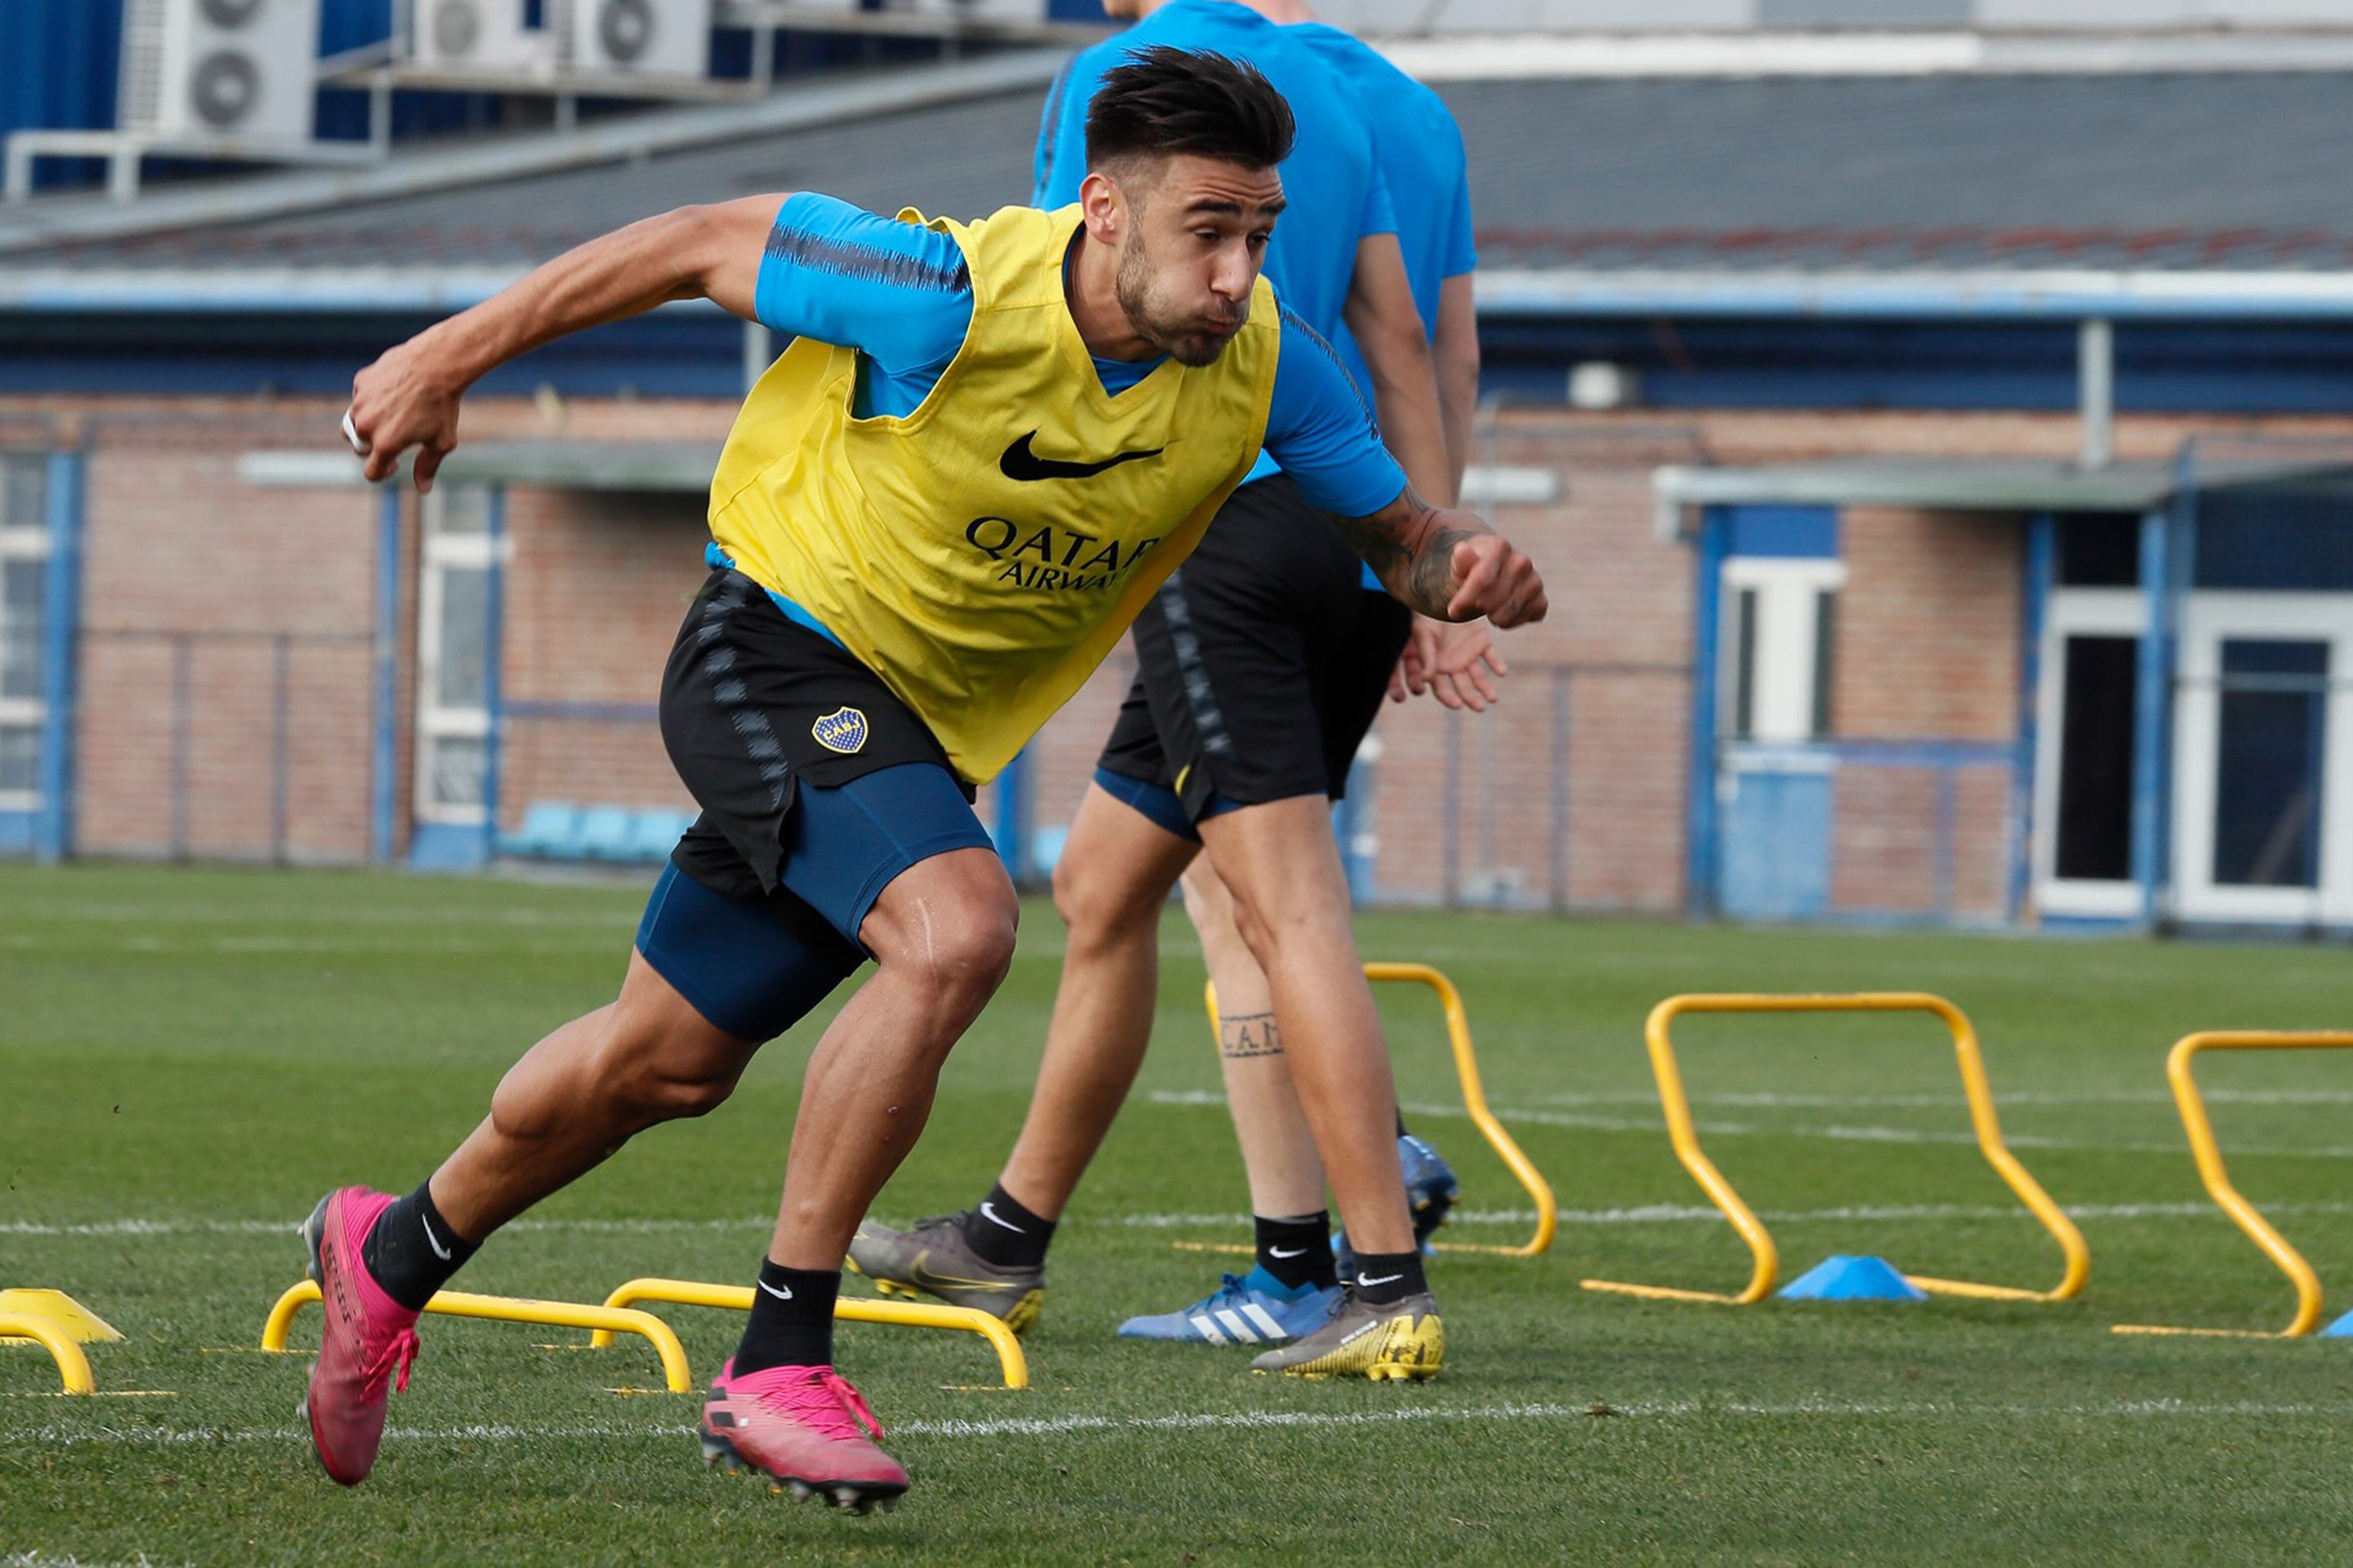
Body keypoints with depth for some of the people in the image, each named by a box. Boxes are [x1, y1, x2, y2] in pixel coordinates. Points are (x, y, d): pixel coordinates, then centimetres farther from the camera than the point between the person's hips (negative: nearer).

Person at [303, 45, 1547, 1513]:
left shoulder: (1264, 367, -15)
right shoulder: (951, 298, -29)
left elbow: (1397, 529, -1)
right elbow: (701, 243, -16)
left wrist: (1468, 566, -26)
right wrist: (451, 358, -9)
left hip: (921, 729, 6)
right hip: (778, 655, -6)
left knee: (667, 1065, 19)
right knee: (957, 930, -32)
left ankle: (396, 1255, 45)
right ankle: (778, 1364, -22)